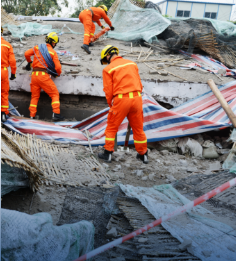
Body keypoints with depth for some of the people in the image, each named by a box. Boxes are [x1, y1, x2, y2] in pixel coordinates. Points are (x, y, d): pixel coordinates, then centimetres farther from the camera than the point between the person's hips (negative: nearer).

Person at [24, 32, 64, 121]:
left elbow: (26, 54, 9)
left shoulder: (37, 47, 10)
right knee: (55, 94, 4)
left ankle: (32, 116, 12)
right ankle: (56, 114, -7)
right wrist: (58, 74, 15)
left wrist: (29, 62, 29)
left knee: (34, 96, 14)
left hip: (34, 74, 5)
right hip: (44, 75, -5)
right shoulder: (53, 52, 0)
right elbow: (58, 67, -6)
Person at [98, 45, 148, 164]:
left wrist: (111, 105, 14)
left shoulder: (108, 69, 1)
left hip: (121, 99, -4)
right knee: (138, 128, 16)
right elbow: (139, 84, 15)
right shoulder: (132, 63, 14)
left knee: (111, 128, 13)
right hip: (137, 97, 4)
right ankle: (143, 154, 27)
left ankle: (108, 154, 19)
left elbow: (108, 91, 0)